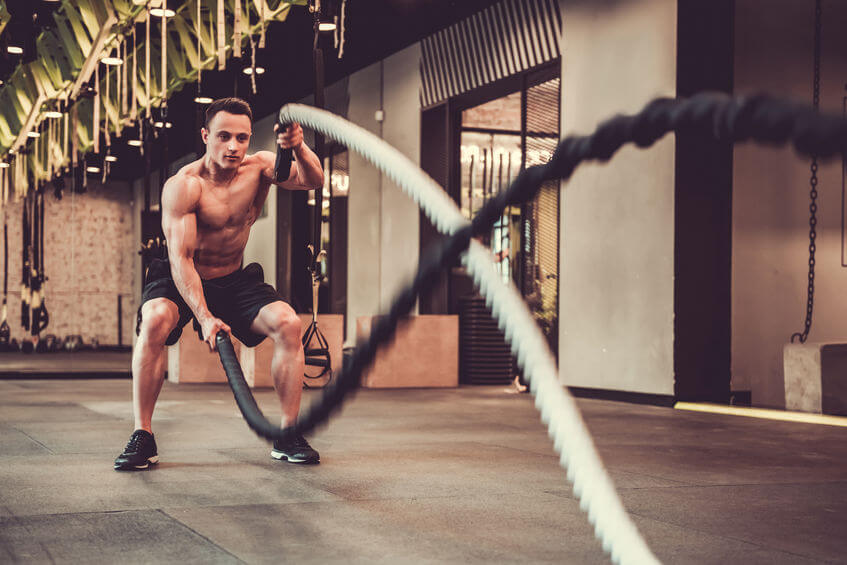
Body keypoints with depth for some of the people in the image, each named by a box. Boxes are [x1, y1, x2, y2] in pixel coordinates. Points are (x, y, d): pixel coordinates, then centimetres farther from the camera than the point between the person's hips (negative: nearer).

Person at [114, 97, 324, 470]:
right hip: (180, 281, -3)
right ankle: (142, 437, -23)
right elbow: (180, 258, -28)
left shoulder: (259, 167, -12)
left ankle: (289, 435, -10)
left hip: (234, 279, 3)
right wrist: (204, 317, -40)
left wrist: (299, 148, -50)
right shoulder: (182, 186, -22)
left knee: (288, 323, -21)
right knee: (155, 321, -33)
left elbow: (312, 181, -27)